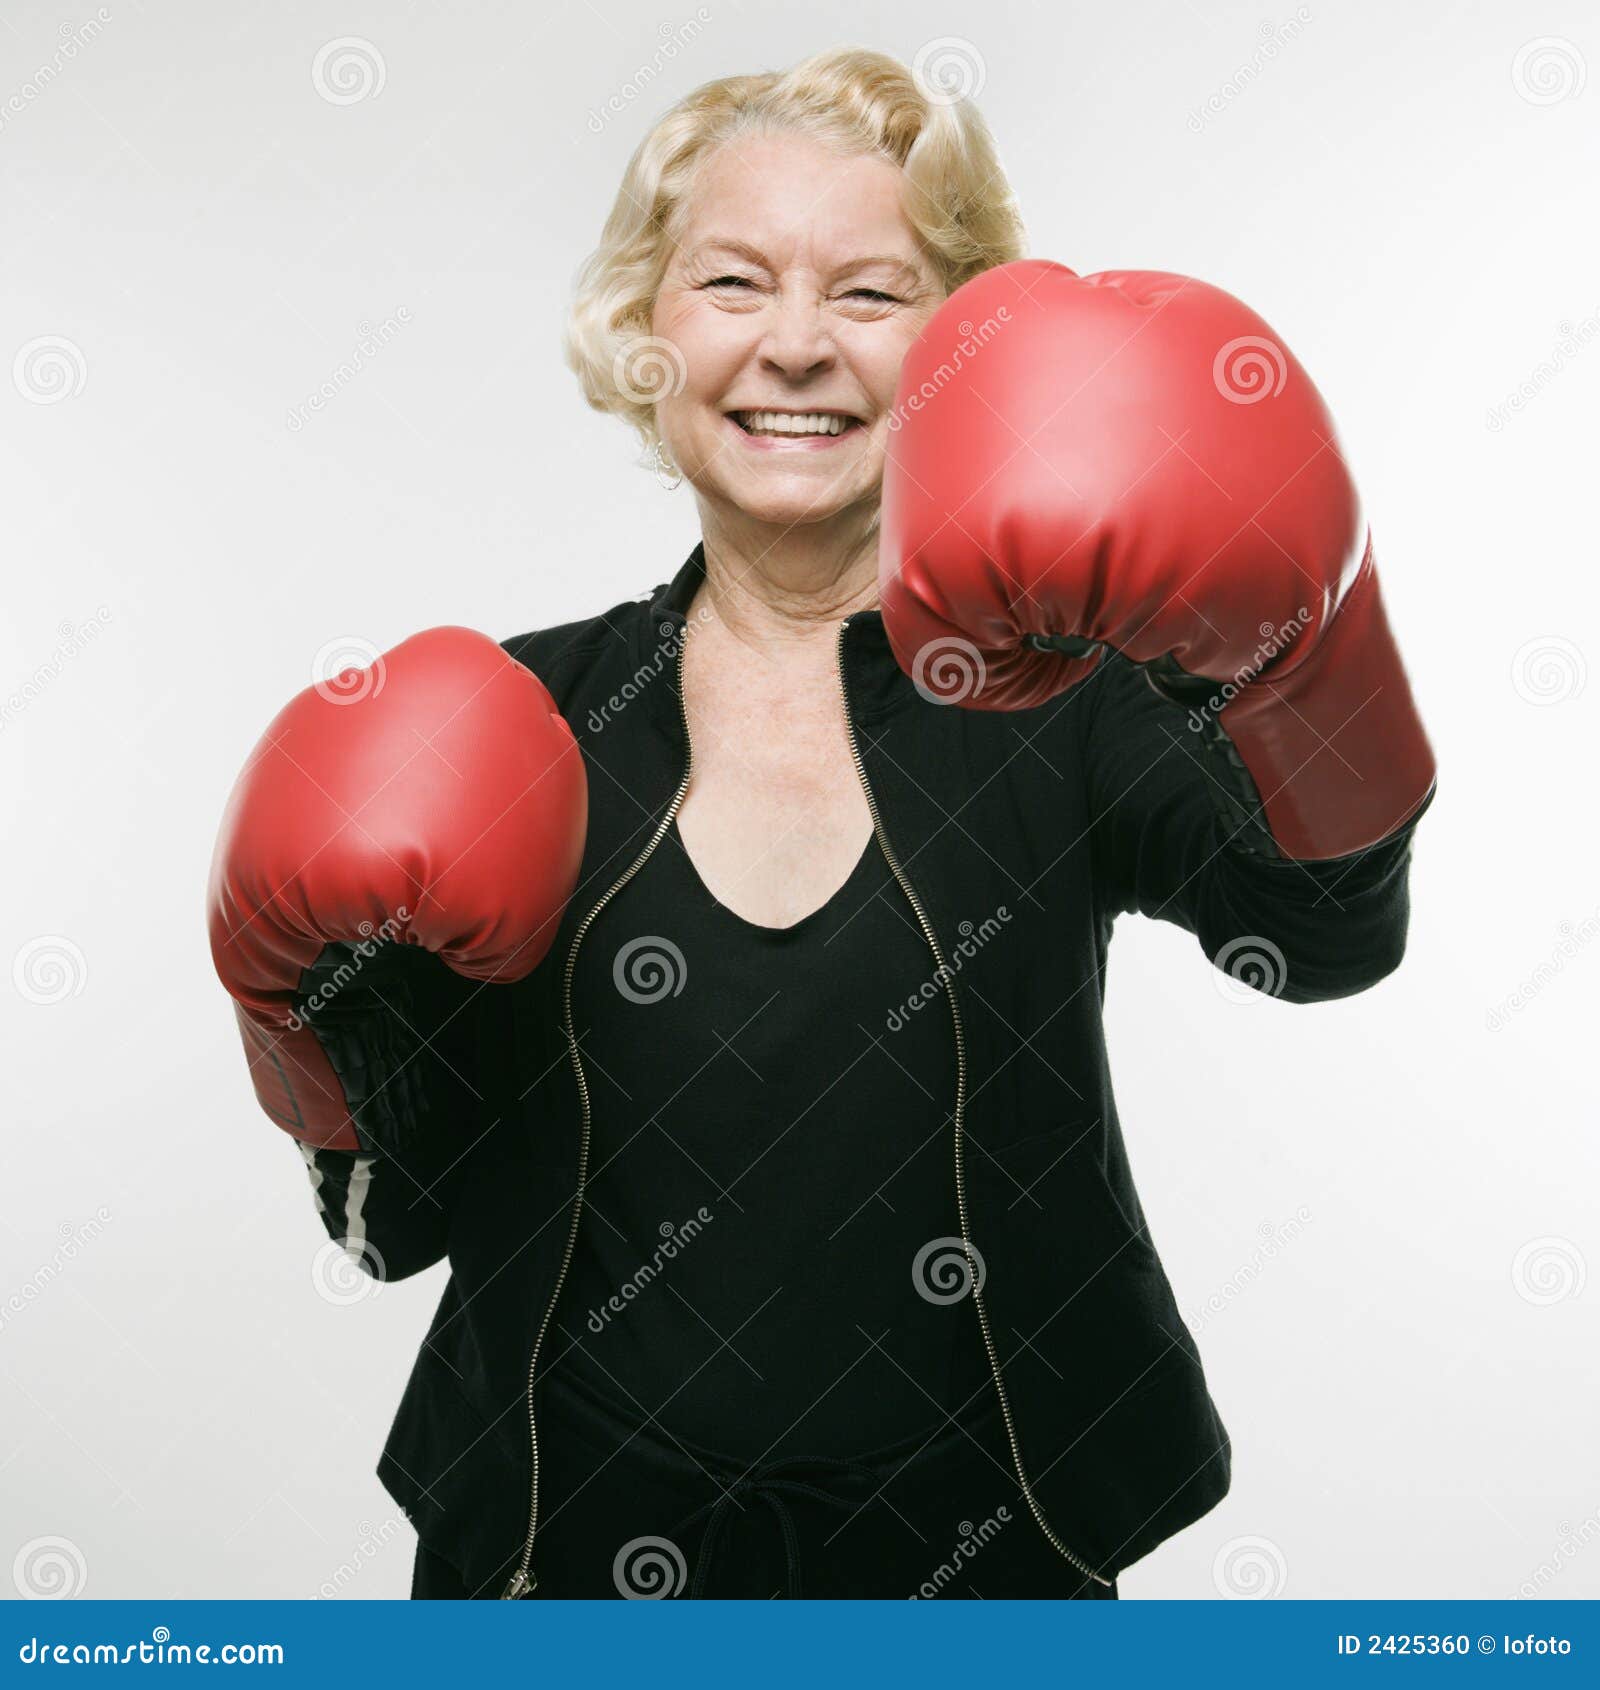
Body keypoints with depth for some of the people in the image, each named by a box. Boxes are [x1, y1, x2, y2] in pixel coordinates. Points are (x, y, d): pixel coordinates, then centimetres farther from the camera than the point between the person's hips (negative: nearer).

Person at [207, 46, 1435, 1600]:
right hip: (577, 1549, 1)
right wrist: (339, 1011, -20)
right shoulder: (524, 719, -6)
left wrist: (1293, 652, -44)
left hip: (975, 1556, 0)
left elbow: (1325, 937, -27)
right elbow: (405, 1222, -2)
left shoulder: (1058, 689, -9)